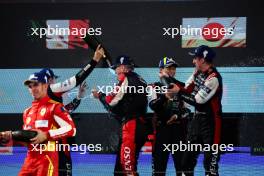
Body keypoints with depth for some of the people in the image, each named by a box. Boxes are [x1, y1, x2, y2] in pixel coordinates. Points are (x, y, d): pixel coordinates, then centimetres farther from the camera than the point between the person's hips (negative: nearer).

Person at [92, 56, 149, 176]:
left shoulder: (126, 79, -5)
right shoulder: (140, 81, 20)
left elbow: (111, 102, -6)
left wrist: (100, 96, 12)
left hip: (131, 126, -9)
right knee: (120, 166, 15)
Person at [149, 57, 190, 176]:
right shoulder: (156, 87, 3)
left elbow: (187, 108, 10)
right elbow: (152, 105, -12)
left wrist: (178, 116, -7)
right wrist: (165, 97, -25)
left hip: (179, 127, 2)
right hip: (161, 127, -2)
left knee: (181, 157, 2)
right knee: (159, 157, -2)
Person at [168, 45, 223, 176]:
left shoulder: (213, 78, -22)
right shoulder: (198, 72, 7)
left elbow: (197, 100, -21)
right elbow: (187, 88, 12)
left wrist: (179, 91, -15)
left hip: (211, 121, -9)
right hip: (197, 117, 9)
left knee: (210, 155, -9)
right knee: (189, 153, 14)